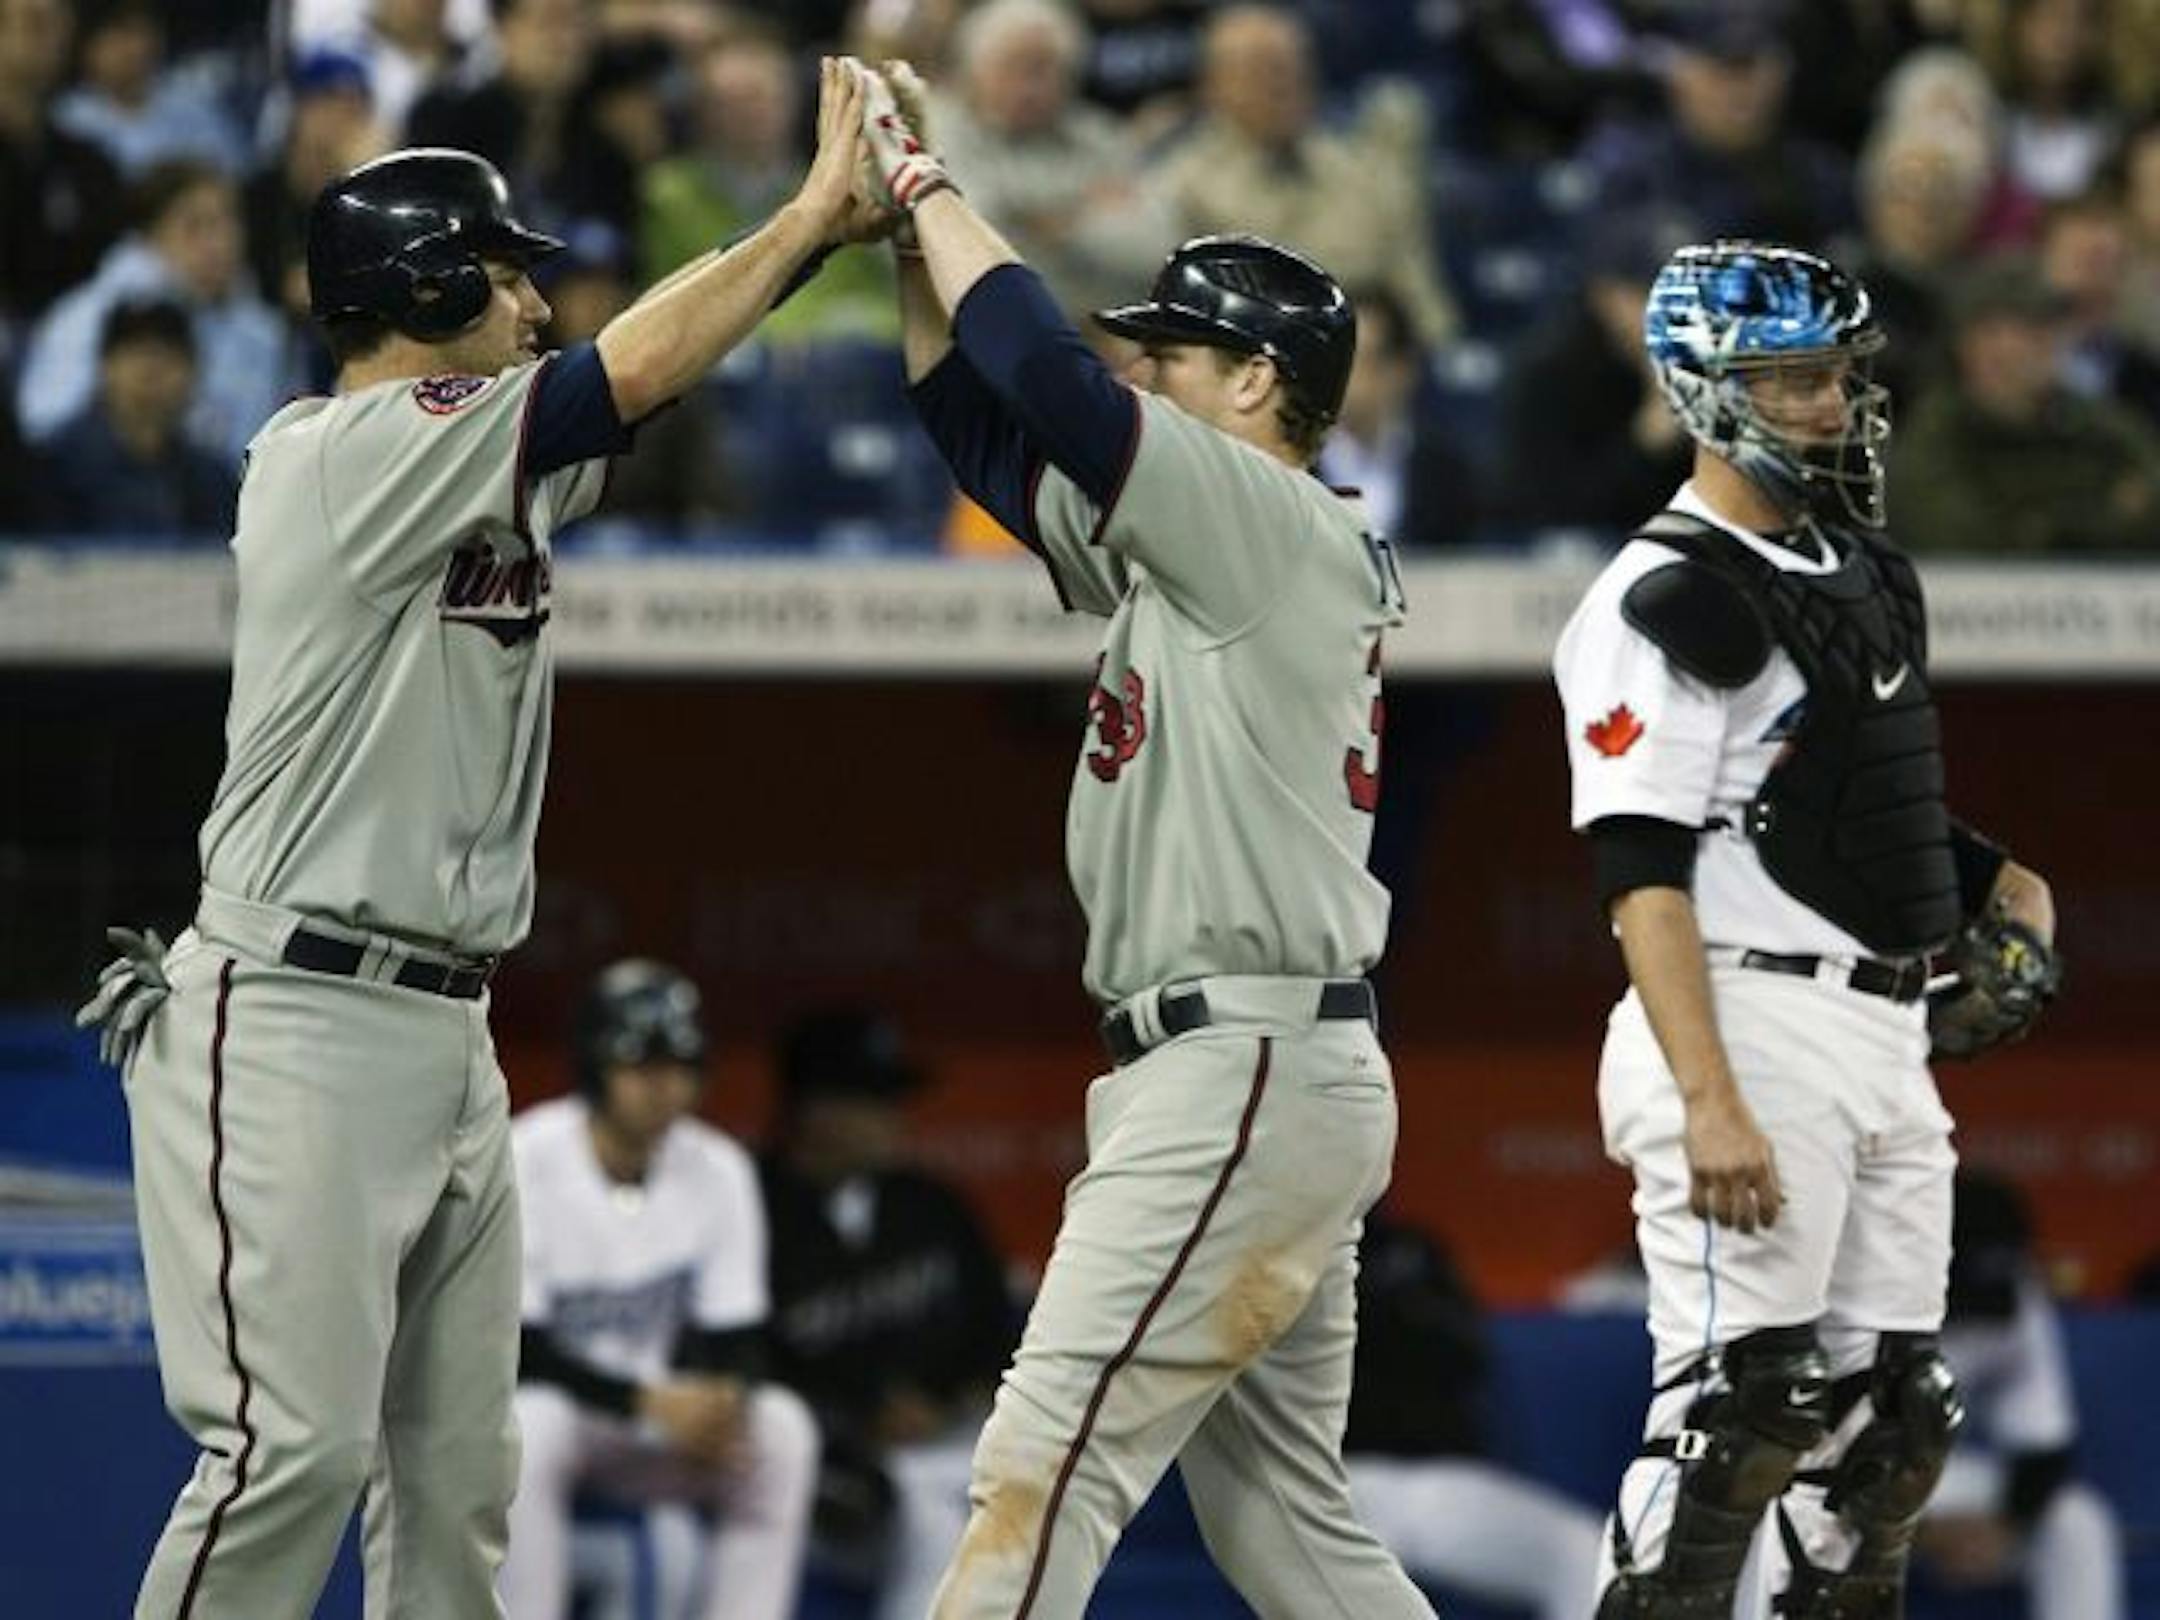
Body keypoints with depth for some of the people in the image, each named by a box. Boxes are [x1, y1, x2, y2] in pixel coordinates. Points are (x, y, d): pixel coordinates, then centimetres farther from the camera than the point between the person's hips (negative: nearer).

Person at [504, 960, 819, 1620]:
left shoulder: (719, 1170, -2)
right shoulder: (528, 1159, -18)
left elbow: (736, 1340, -1)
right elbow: (510, 1349, -21)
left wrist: (721, 1406, -26)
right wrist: (652, 1404, -29)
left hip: (664, 1415, 5)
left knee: (782, 1428, -20)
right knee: (534, 1429, -38)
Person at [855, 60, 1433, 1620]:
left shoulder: (1287, 533, -10)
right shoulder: (1179, 551, 18)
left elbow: (1049, 376, -18)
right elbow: (984, 421, 22)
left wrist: (927, 184, -7)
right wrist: (910, 218, 13)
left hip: (1249, 1071, -10)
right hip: (1269, 1079, 10)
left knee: (1051, 1467, -15)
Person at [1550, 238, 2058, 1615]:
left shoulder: (1861, 570, 17)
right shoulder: (1668, 603, -12)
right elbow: (1643, 876, -19)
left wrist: (1996, 881, 11)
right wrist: (1710, 1105, -27)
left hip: (1887, 1037, 9)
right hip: (1751, 1028, -9)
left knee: (1889, 1420, 10)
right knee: (1737, 1412, -13)